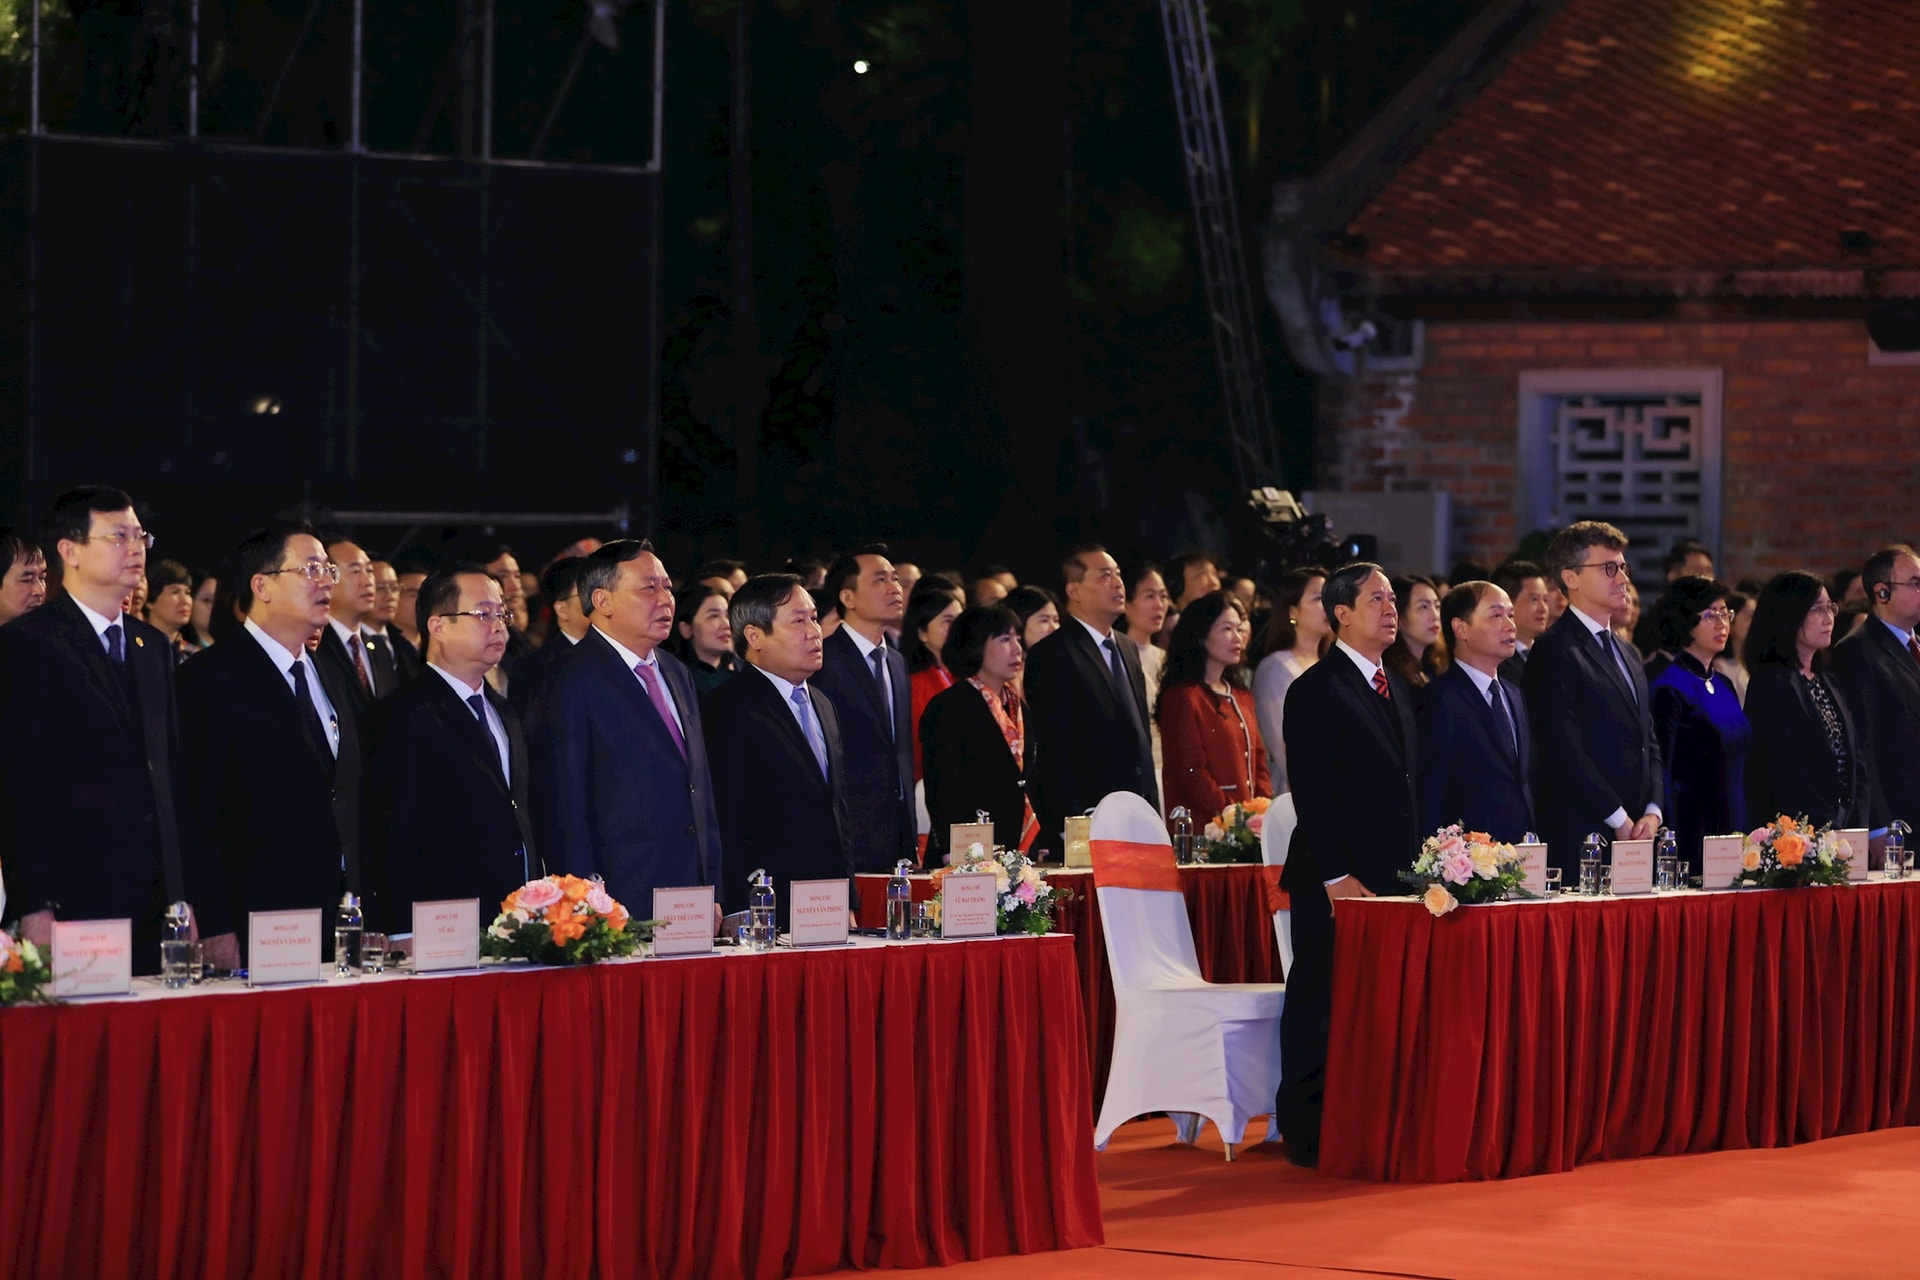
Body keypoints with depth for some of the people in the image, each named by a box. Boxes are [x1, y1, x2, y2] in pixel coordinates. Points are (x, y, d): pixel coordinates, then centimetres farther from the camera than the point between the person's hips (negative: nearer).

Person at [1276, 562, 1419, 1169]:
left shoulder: (1397, 690, 18)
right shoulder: (1316, 691, -8)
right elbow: (1312, 792, -13)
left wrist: (1414, 865, 11)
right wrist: (1336, 877, -18)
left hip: (1393, 879, 7)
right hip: (1337, 881, -7)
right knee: (1320, 1007, -2)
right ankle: (1307, 1134, 3)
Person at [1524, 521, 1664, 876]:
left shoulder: (1625, 654, 21)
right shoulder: (1554, 652, -6)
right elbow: (1565, 752, -13)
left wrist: (1652, 812, 3)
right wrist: (1620, 821, -13)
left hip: (1635, 833, 7)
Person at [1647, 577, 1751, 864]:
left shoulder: (1723, 685, 14)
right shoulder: (1669, 689, -10)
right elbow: (1662, 773, -12)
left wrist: (1746, 834, 13)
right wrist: (1672, 848, -17)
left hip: (1733, 830, 7)